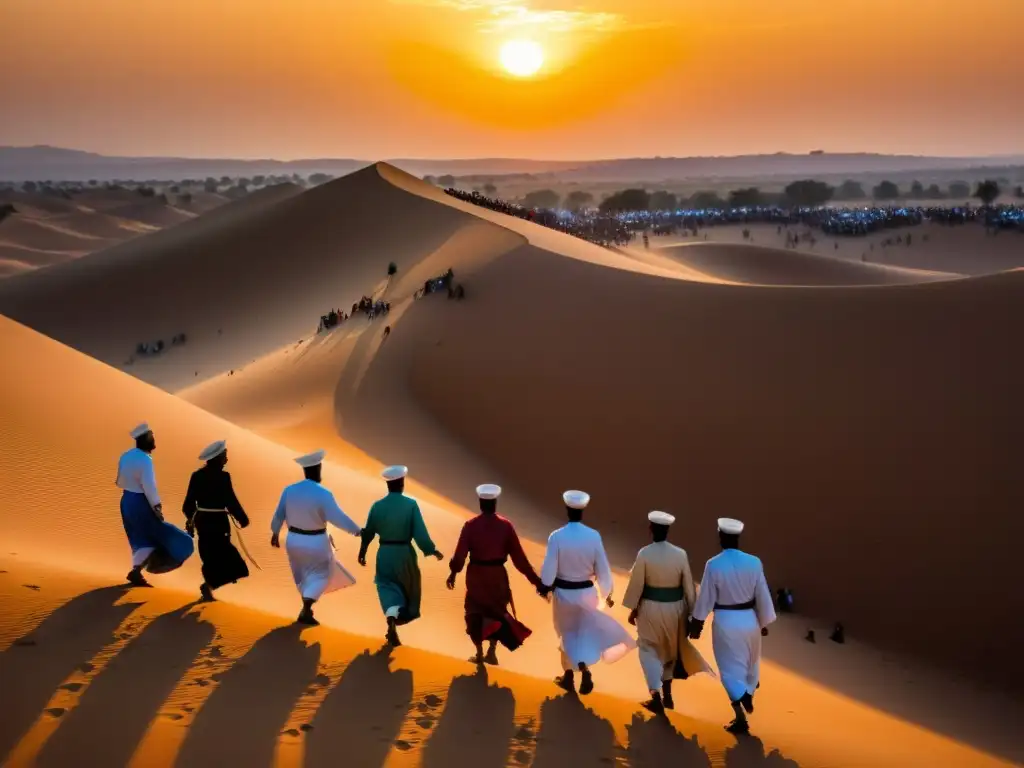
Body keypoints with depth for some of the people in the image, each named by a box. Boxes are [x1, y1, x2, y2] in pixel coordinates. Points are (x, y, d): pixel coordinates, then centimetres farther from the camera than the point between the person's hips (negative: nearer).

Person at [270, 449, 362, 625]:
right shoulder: (323, 494, -22)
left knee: (302, 574, 24)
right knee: (320, 574, 14)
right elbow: (337, 517, -23)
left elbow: (279, 514, 4)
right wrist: (356, 530, -10)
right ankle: (305, 611, 1)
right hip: (316, 542, -5)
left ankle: (306, 608, 38)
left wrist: (275, 533, 20)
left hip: (294, 539, 5)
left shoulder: (289, 490, -7)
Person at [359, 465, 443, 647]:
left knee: (386, 584, 10)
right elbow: (420, 532, -14)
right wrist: (432, 550, -1)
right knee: (408, 584, 22)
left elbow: (368, 532, 4)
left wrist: (362, 552, 20)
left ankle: (391, 617, -16)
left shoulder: (377, 506, -5)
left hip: (385, 553, 1)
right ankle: (404, 616, 40)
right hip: (405, 553, -1)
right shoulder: (411, 504, -13)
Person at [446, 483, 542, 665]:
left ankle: (479, 653, 25)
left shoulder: (470, 525, -13)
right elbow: (518, 556, -10)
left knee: (475, 612, 18)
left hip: (476, 575, 0)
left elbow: (460, 554, -12)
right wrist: (535, 579, -4)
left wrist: (453, 573, 7)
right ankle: (491, 651, 14)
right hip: (497, 575, 0)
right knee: (499, 611, 22)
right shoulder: (506, 525, -11)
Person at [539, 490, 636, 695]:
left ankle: (569, 676, 31)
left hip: (563, 593, -1)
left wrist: (544, 587, 7)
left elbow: (549, 568, -12)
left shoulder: (556, 537, -18)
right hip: (587, 592, 1)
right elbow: (602, 568, -6)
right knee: (585, 633, 20)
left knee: (567, 633, 20)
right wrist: (607, 593, 8)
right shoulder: (594, 536, -13)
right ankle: (584, 671, 2)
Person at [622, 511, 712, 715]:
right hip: (675, 608, 3)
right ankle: (667, 695, 32)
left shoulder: (644, 554, -15)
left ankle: (656, 696, 0)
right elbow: (688, 586, -2)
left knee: (650, 650, 12)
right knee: (670, 650, 22)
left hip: (651, 608, -3)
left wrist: (632, 609, 4)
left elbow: (636, 584, -9)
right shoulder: (680, 554, -7)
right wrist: (692, 613, 9)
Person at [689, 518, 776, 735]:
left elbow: (706, 597, -8)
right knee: (748, 665, 24)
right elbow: (762, 595, -2)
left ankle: (741, 718, 2)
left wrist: (697, 622, 6)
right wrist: (764, 622, 13)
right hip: (749, 619, 2)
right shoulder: (754, 562, -10)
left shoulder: (713, 565, -16)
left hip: (725, 622, -2)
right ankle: (746, 698, 40)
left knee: (731, 669, 8)